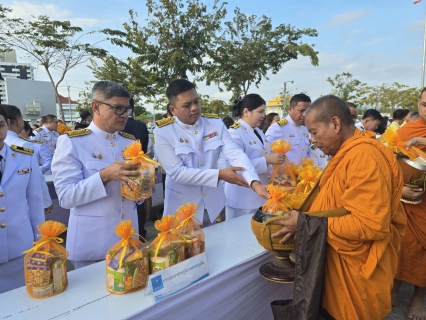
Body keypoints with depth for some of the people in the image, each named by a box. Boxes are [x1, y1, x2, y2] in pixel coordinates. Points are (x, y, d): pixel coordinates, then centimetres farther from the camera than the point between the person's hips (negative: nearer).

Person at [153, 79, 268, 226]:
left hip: (213, 204, 4)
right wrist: (219, 174, -24)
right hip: (183, 207, -4)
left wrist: (255, 183, -31)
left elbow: (235, 154, -14)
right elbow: (177, 172, -21)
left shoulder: (216, 123, -5)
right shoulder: (163, 132, -15)